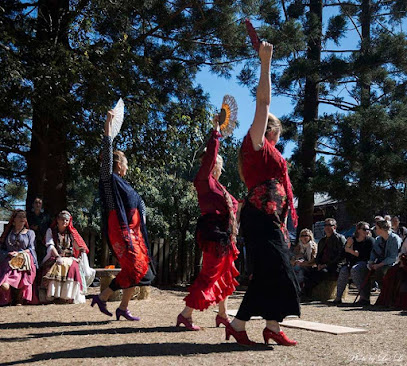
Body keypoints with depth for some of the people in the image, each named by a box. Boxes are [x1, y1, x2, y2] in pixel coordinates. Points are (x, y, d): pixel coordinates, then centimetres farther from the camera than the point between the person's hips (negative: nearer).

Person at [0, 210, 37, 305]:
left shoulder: (30, 233, 18)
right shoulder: (8, 233, 22)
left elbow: (31, 249, 8)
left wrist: (19, 253, -7)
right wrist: (8, 253, -5)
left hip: (25, 262, -1)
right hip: (8, 261, 1)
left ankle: (19, 301, -14)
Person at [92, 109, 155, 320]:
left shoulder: (121, 183, 20)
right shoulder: (109, 177, -3)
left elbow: (139, 202, 31)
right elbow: (107, 147, -13)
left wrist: (142, 216, 16)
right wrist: (108, 122, -14)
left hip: (132, 230, 9)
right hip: (120, 229, -9)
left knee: (137, 269, 6)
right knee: (134, 268, -13)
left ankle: (123, 308, 11)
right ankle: (102, 297, -2)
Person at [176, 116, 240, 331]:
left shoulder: (217, 186, 21)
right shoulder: (204, 180, -5)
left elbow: (232, 204, 32)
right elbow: (210, 155, -14)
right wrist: (216, 130, -11)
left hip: (224, 235, 10)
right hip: (214, 234, -10)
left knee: (225, 275, 15)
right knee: (209, 275, -10)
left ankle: (223, 315, 25)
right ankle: (186, 314, -4)